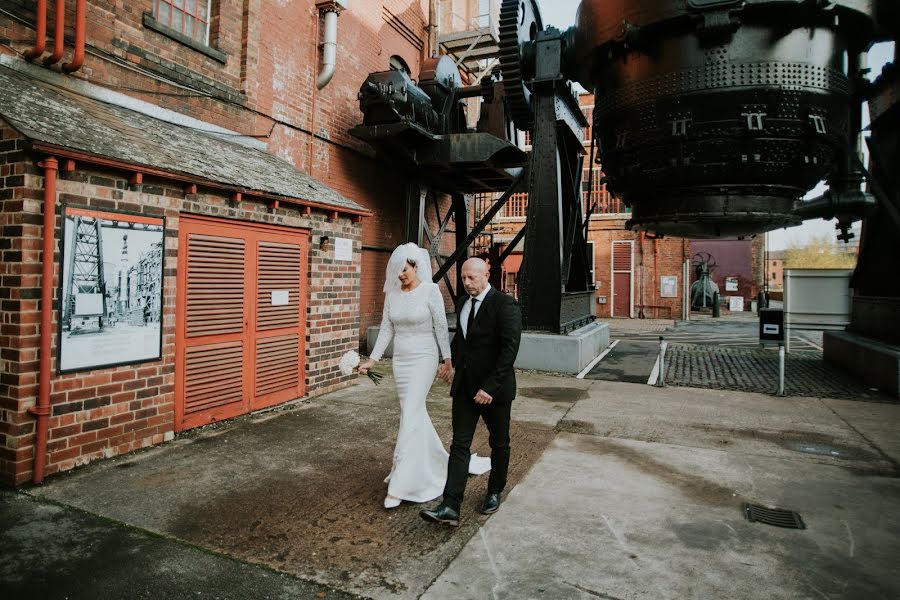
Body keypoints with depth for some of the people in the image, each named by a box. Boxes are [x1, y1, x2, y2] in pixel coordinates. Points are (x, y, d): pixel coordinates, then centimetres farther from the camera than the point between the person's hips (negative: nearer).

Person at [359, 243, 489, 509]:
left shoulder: (430, 290, -10)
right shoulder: (392, 294, 5)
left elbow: (441, 327, -7)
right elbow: (386, 329, 7)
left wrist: (447, 360, -5)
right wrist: (372, 359, 0)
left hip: (423, 359, -6)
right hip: (400, 360, 6)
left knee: (410, 418, -9)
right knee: (416, 413, 15)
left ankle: (400, 485, -3)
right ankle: (434, 462, 37)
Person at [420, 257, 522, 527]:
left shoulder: (505, 304, -16)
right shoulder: (462, 303, 7)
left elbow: (510, 349, -22)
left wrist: (490, 387, -25)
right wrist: (452, 361, 17)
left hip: (495, 388, -5)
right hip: (464, 385, 5)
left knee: (499, 444, 14)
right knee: (459, 444, -1)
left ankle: (495, 492, 34)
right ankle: (450, 507, -1)